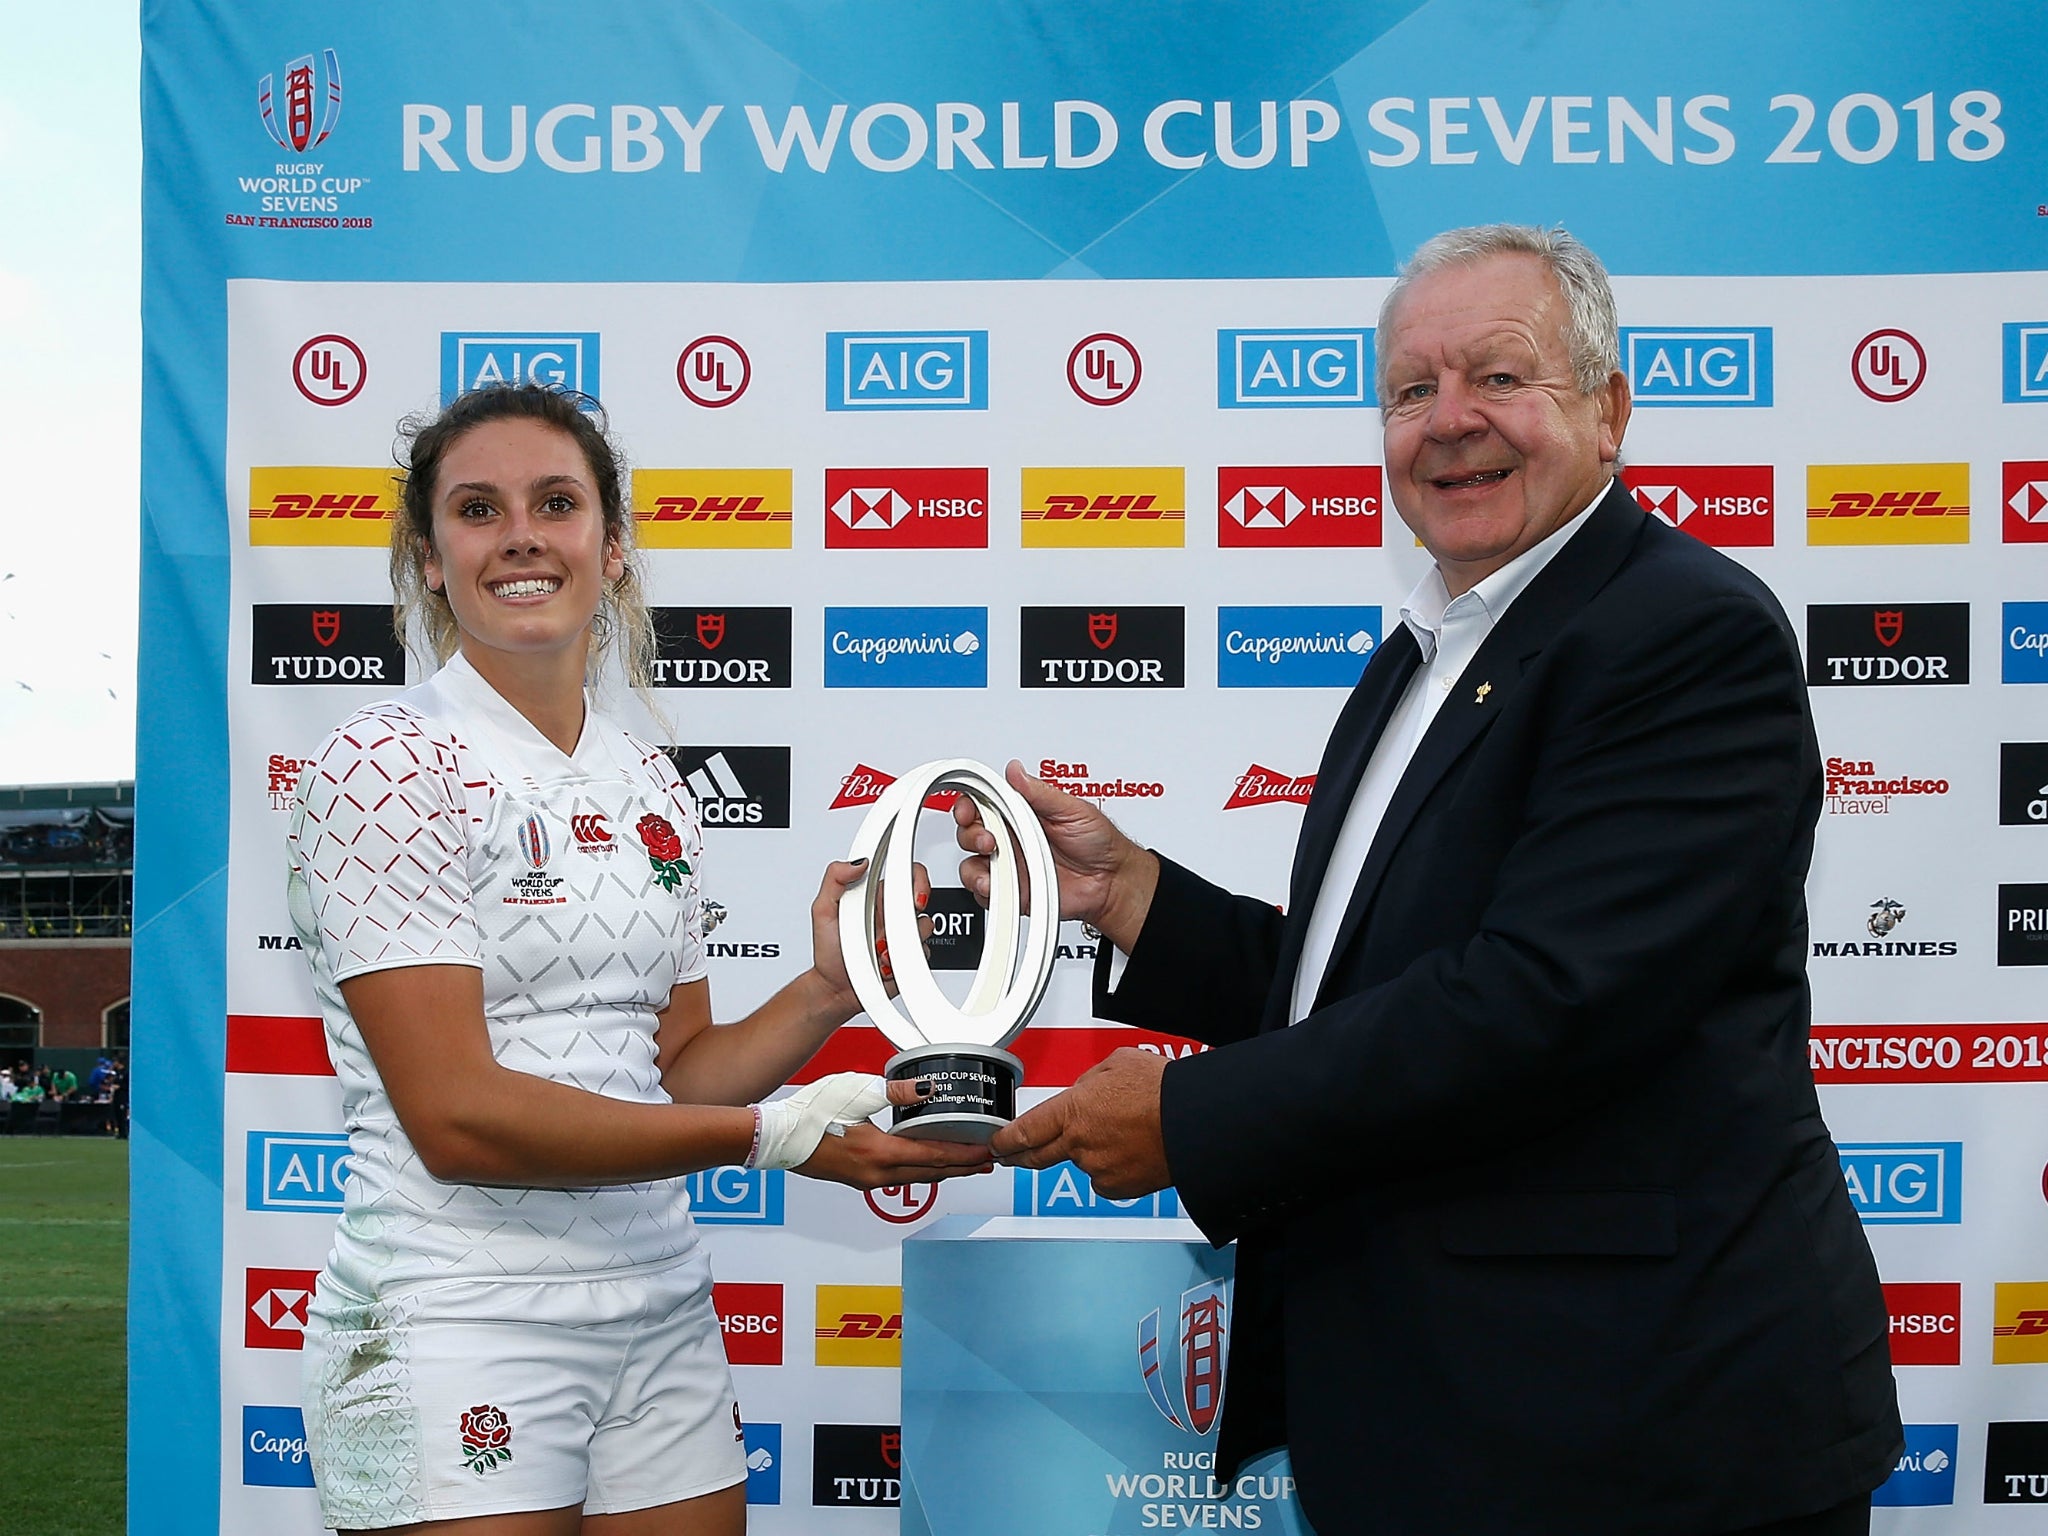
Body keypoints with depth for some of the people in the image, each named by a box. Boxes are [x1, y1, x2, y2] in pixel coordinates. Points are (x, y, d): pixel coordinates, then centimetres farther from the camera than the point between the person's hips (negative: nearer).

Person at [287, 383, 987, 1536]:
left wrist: (827, 992, -5)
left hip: (662, 1314, 6)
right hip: (458, 1328, -6)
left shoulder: (651, 784, 10)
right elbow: (457, 1115, -17)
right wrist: (771, 1134, -20)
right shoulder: (385, 763, -9)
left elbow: (672, 1074, 11)